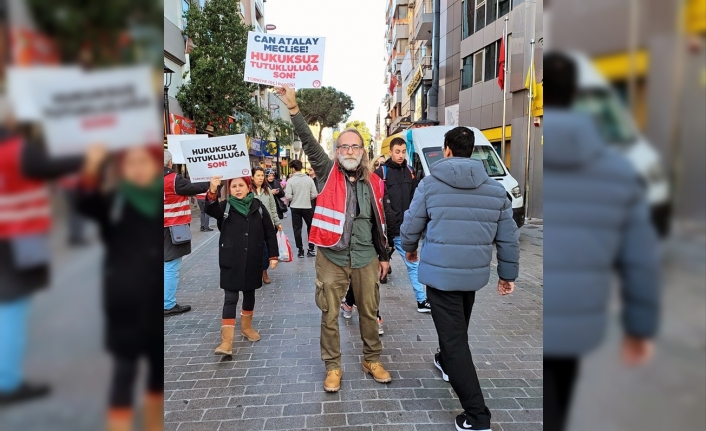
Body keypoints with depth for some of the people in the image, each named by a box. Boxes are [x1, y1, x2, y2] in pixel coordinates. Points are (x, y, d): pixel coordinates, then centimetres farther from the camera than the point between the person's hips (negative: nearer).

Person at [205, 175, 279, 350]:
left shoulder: (258, 207, 1)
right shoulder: (225, 206, -3)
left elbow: (269, 232, 4)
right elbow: (211, 210, -26)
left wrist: (273, 255, 2)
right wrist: (212, 192, -44)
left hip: (252, 260, 2)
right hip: (231, 261, -2)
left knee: (249, 293, 17)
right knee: (230, 298, -3)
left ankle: (246, 326, 38)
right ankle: (226, 341, -2)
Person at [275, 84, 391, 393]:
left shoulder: (373, 182, 4)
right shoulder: (328, 173, -2)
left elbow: (379, 222, 11)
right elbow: (310, 144, -17)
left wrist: (384, 256, 14)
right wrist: (294, 110, -28)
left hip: (365, 259, 2)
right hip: (331, 257, -2)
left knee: (369, 313, 15)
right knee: (330, 315, 8)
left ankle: (372, 360, 34)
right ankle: (332, 367, 25)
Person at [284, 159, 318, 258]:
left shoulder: (290, 180, -9)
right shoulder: (309, 179, -5)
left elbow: (288, 196, -13)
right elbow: (314, 194, -6)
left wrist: (294, 199, 8)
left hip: (295, 208, -1)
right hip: (307, 207, 1)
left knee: (297, 229, 9)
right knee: (311, 227, 15)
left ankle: (300, 250, 13)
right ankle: (311, 249, 16)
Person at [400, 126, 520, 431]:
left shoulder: (431, 183, -6)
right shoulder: (495, 188, 2)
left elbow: (411, 225, 0)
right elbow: (508, 238, 5)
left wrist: (410, 249, 21)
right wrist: (508, 273, 17)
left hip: (440, 272, -4)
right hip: (475, 273, 5)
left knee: (454, 338, -1)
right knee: (457, 327, 28)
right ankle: (446, 362, 54)